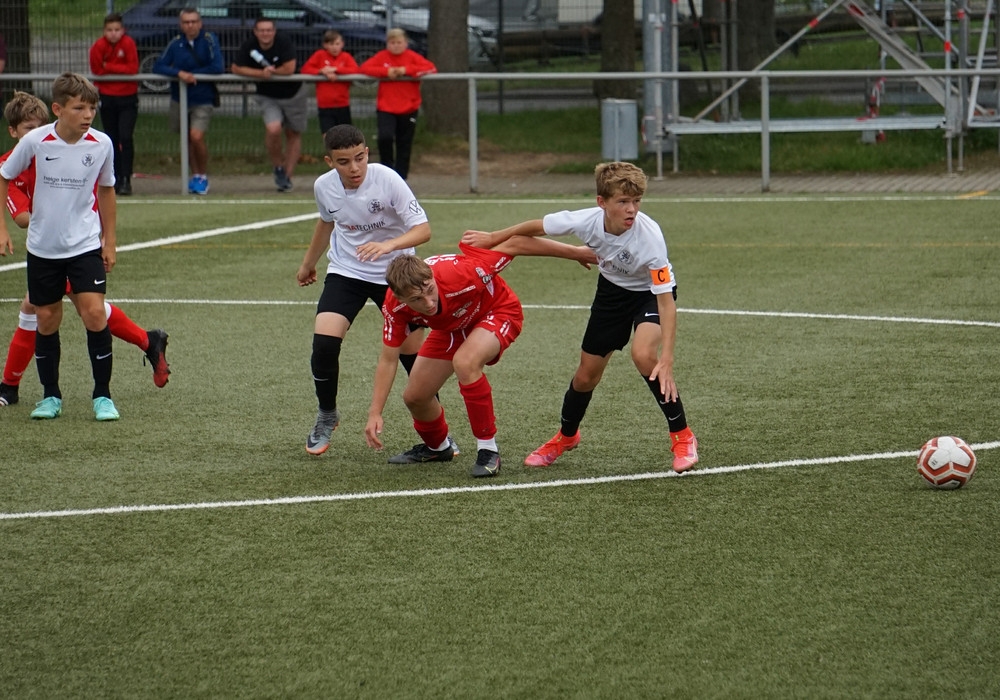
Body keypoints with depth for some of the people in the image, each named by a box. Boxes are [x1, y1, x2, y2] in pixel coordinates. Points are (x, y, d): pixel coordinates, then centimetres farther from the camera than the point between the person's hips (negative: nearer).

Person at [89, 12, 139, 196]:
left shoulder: (128, 43, -11)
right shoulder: (99, 46, -6)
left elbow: (133, 68, -15)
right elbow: (96, 70, -5)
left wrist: (108, 67, -14)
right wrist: (120, 69, -12)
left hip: (128, 98, -3)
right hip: (107, 99, 3)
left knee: (125, 138, -13)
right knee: (112, 140, 8)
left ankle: (126, 180, -11)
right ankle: (116, 179, 18)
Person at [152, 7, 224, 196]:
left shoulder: (209, 40, -9)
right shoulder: (176, 43, -1)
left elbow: (218, 67, -18)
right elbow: (158, 67, -6)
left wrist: (192, 74, -14)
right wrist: (179, 73, -23)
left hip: (203, 100, -4)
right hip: (179, 100, 4)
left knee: (197, 136, -18)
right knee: (187, 139, 11)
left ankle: (203, 177, 2)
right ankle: (195, 176, 28)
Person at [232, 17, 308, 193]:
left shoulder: (284, 42, -20)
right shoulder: (249, 46, -13)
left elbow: (289, 69, -26)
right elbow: (236, 68, -11)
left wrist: (270, 72, -15)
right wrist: (260, 73, -22)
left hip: (293, 94, 0)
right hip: (268, 97, 0)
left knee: (293, 134, 9)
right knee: (273, 129, -23)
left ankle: (287, 176, 23)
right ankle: (278, 166, 1)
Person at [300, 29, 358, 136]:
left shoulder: (346, 57, 1)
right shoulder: (320, 55, 0)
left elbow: (355, 70, -15)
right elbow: (305, 69, -5)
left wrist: (335, 69, -20)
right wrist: (322, 72, -19)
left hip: (343, 105, 1)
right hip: (325, 106, -1)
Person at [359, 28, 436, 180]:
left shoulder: (412, 57, -2)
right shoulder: (382, 56, 1)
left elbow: (431, 68, -12)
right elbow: (364, 68, -6)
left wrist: (407, 70, -21)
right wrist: (386, 71, -19)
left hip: (408, 109, 1)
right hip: (385, 109, -1)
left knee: (404, 147, 7)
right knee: (385, 137, -23)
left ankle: (400, 178, 18)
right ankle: (387, 166, -1)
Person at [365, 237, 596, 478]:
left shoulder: (457, 273, -42)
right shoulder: (395, 306, -29)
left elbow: (515, 244, -31)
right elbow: (388, 359, -17)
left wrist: (575, 252, -23)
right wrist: (375, 413, -25)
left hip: (498, 311, -5)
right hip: (452, 328, 5)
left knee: (464, 363, -35)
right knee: (415, 396, 5)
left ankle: (488, 450, -21)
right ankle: (437, 447, 40)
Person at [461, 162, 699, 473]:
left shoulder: (649, 236, -38)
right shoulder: (587, 221, -29)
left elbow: (666, 300, -35)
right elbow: (537, 227, -8)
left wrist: (666, 359, -43)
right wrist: (493, 238, 6)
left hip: (651, 292, -4)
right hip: (612, 288, 4)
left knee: (643, 355, -30)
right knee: (587, 374, 10)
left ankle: (682, 437, -13)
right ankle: (566, 436, 41)